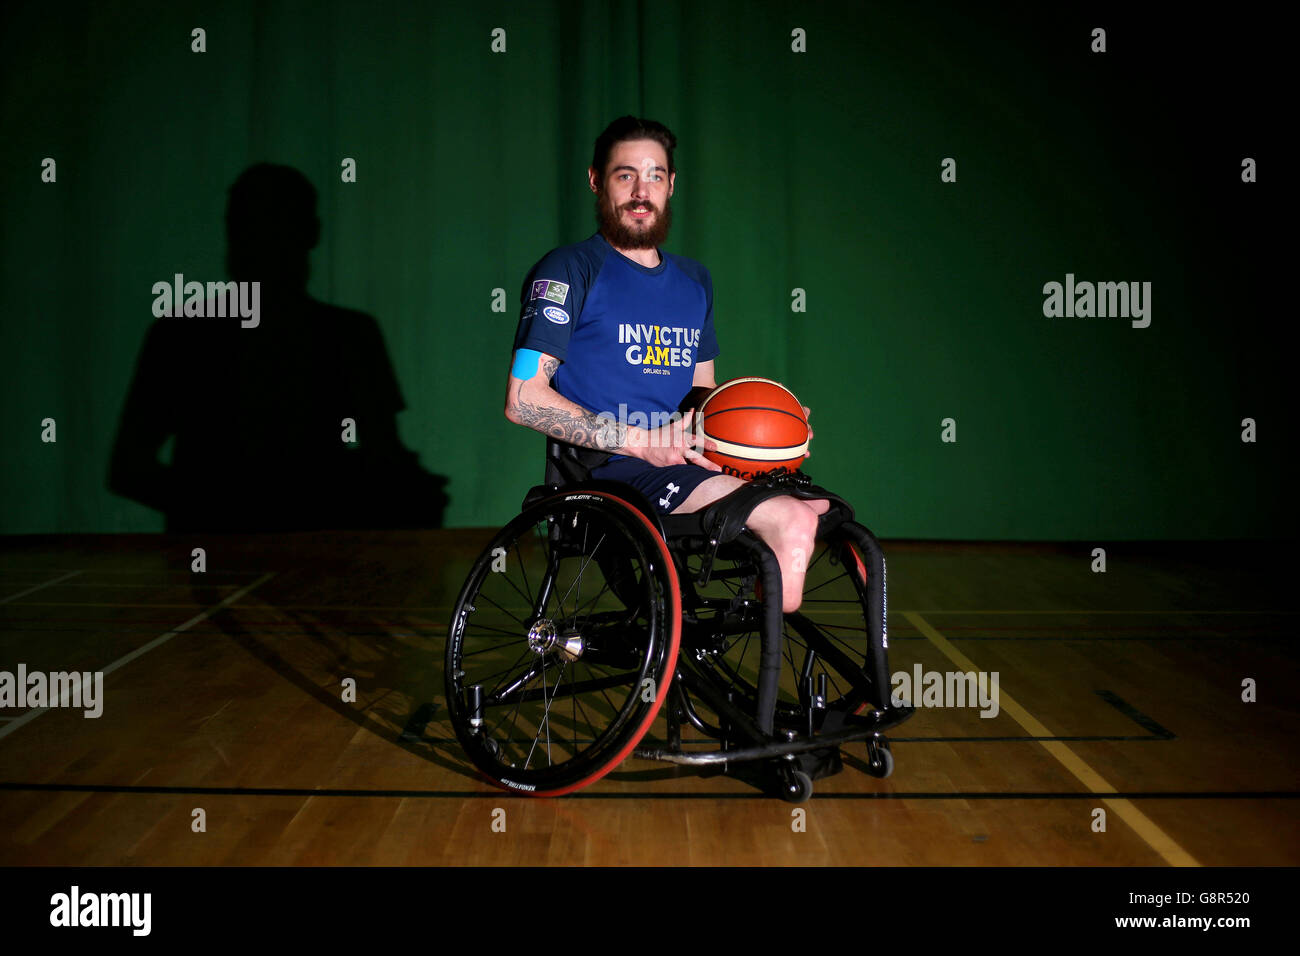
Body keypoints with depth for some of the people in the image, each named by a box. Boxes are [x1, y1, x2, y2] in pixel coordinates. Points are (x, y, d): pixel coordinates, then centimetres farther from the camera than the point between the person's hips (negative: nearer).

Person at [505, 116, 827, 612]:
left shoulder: (695, 280, 22)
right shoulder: (569, 270, 0)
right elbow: (523, 399, -9)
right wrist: (642, 441, -16)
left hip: (687, 459, 7)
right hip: (604, 468, -7)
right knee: (791, 521, -26)